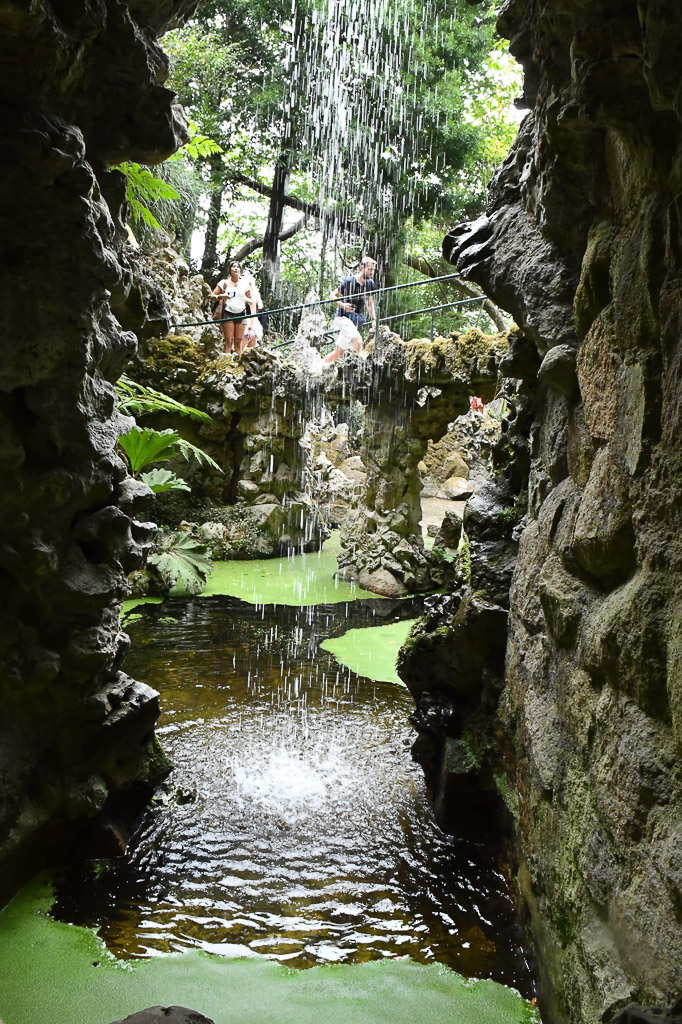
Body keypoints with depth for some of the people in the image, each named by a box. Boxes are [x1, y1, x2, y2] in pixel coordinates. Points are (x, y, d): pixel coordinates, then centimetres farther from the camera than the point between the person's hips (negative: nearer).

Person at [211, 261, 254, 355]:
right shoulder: (224, 282, 4)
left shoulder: (244, 283, 10)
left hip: (241, 314, 2)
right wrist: (221, 296, -17)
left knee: (239, 342, 1)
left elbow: (250, 300, 17)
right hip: (228, 314, -2)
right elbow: (212, 295, 2)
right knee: (229, 341, -8)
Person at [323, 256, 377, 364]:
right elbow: (332, 296, -8)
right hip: (344, 317, -7)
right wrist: (342, 304, -26)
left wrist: (374, 319, 10)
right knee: (358, 340, -29)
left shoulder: (370, 283, 4)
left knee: (340, 351, 8)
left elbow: (370, 302, 18)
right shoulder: (349, 281, -14)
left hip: (357, 318, 7)